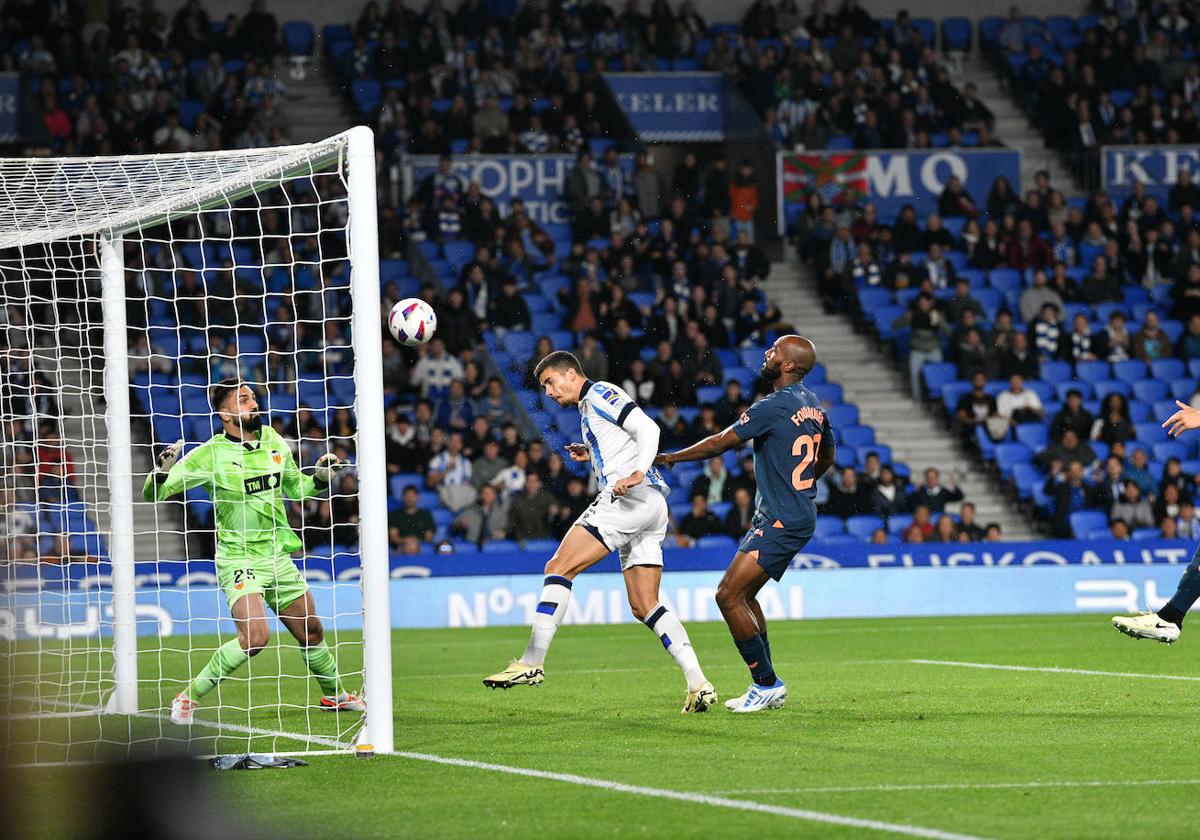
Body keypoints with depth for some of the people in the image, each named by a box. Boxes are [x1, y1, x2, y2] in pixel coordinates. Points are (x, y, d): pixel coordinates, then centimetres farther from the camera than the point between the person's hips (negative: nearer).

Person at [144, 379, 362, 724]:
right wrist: (162, 471, -32)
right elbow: (153, 493, -12)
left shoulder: (274, 441, 3)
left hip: (278, 556, 6)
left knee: (312, 632, 14)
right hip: (239, 560, -6)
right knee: (255, 636, -25)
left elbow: (296, 488, 21)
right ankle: (188, 698, -12)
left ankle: (334, 695, 40)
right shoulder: (210, 455, -13)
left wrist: (321, 477, 2)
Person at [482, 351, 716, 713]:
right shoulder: (588, 410, 29)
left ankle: (531, 663, -16)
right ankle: (699, 685, -5)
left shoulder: (599, 394, 1)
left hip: (632, 497, -10)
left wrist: (637, 473, -24)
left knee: (558, 568, -11)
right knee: (644, 606, 5)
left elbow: (647, 428, -11)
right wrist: (592, 455, 25)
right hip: (652, 509, 10)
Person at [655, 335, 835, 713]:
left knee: (728, 596, -12)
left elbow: (721, 443, -12)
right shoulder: (813, 406, 11)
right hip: (799, 516, 10)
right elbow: (826, 458, 26)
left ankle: (767, 682, -8)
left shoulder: (772, 407, -17)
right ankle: (766, 688, 19)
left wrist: (670, 458, 0)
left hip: (781, 523, -10)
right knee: (743, 595, 17)